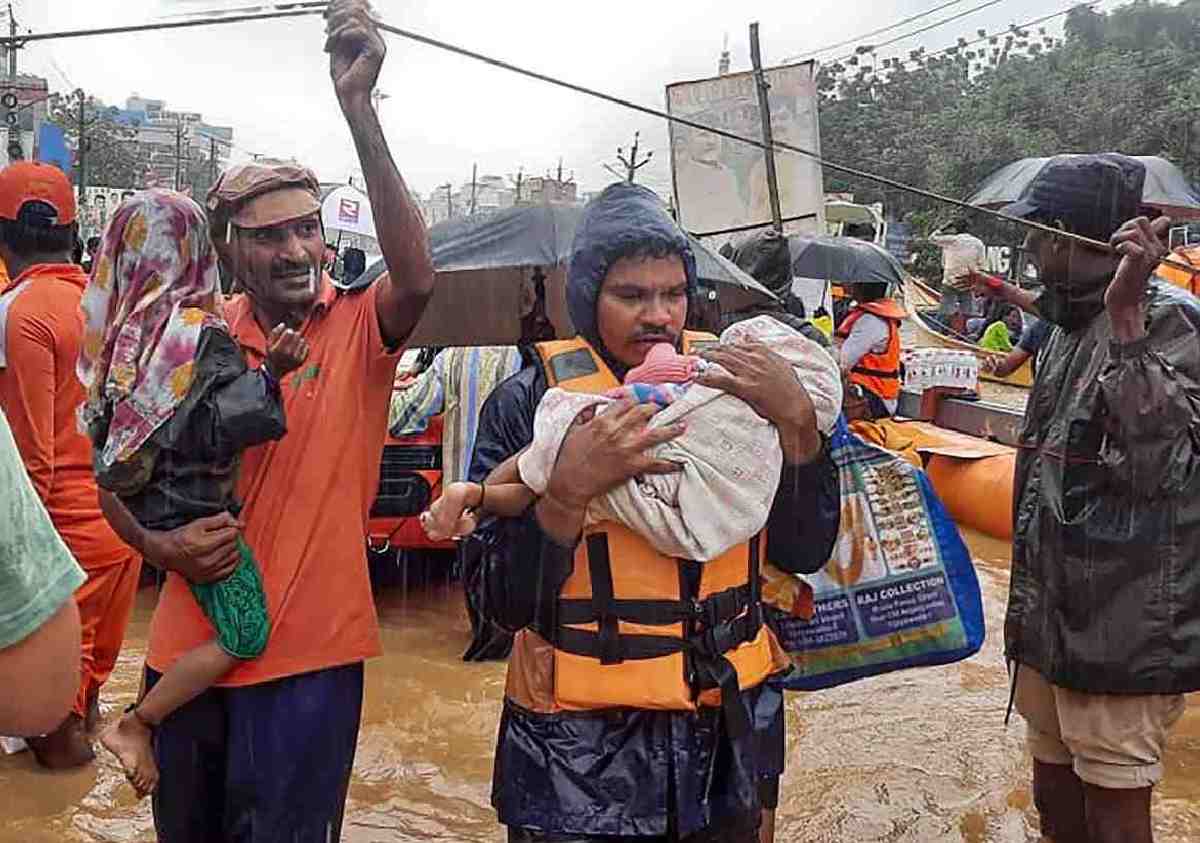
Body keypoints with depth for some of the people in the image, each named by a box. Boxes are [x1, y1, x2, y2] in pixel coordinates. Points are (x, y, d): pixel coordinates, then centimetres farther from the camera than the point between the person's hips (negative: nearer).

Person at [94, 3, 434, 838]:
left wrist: (357, 104, -35)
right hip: (189, 648, 4)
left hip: (309, 652, -3)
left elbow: (417, 278, -31)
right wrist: (158, 542, -14)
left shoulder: (360, 330, -8)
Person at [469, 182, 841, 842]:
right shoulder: (530, 401, -10)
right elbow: (507, 603, -13)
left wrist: (797, 421, -16)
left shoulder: (732, 385, -1)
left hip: (728, 733, 4)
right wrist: (569, 490, -27)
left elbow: (805, 552, -4)